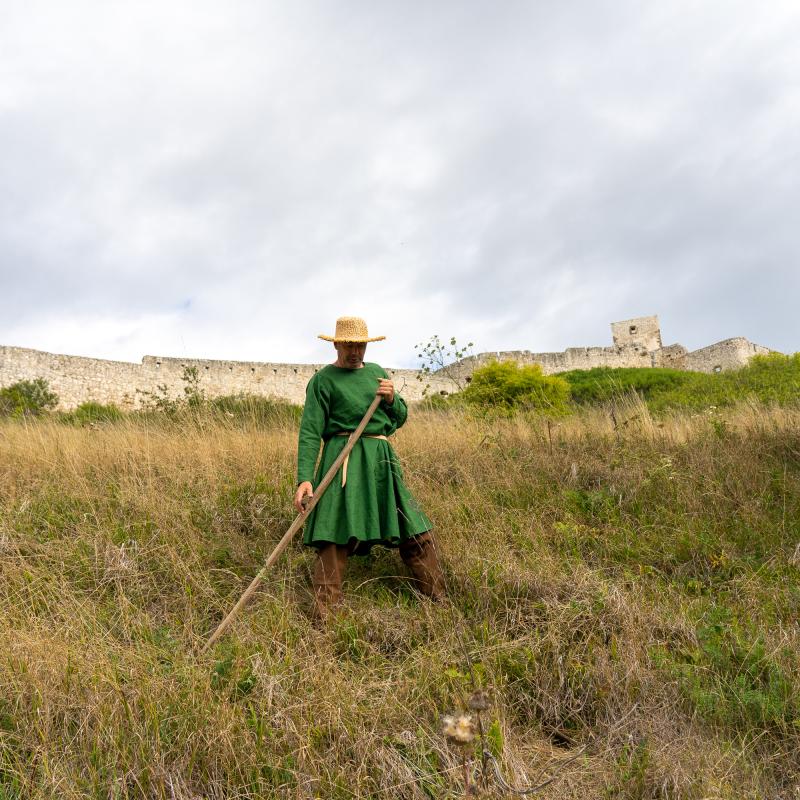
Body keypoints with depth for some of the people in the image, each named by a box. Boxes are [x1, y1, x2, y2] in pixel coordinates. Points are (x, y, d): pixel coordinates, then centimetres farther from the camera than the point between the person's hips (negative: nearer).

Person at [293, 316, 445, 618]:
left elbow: (400, 418, 23)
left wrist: (391, 399, 0)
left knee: (418, 535, 7)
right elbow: (310, 432, -7)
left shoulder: (377, 372, 19)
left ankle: (439, 602, 20)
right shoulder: (323, 380, 1)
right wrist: (304, 478, -18)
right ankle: (324, 617, -8)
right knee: (334, 541, -15)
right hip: (344, 460, -6)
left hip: (382, 460, 6)